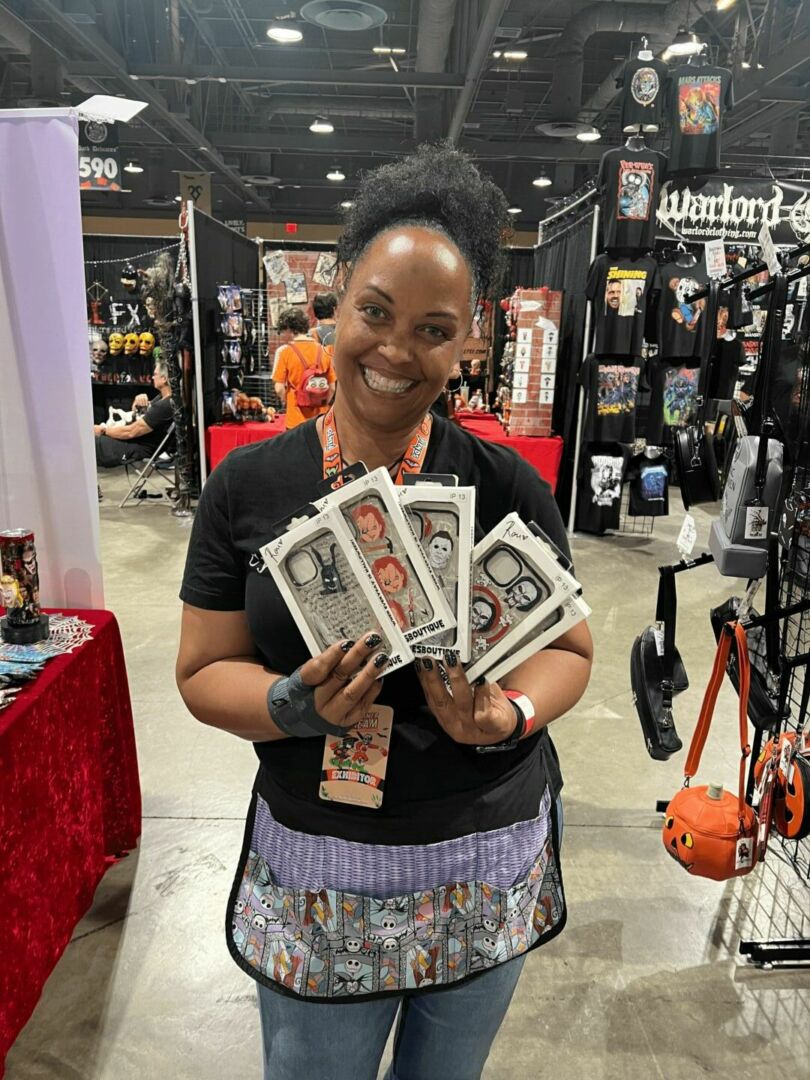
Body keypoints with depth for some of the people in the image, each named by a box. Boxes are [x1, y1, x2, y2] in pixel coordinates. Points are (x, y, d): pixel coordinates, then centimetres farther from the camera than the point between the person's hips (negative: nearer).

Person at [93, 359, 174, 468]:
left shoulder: (165, 406, -25)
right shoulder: (162, 397, 7)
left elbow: (131, 432, -22)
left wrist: (103, 430, -9)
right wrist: (137, 403, -5)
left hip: (136, 449, -10)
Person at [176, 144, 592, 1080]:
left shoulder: (509, 488, -9)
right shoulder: (247, 487, -8)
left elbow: (569, 649, -2)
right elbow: (203, 670, -4)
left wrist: (510, 716, -22)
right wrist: (292, 705, -24)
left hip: (487, 867, 1)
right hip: (313, 875, 0)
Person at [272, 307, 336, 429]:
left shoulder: (284, 351, -7)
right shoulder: (323, 350, 3)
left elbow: (279, 389, -9)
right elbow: (332, 386, 5)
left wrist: (288, 402, 9)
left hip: (297, 419, -3)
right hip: (320, 418, 3)